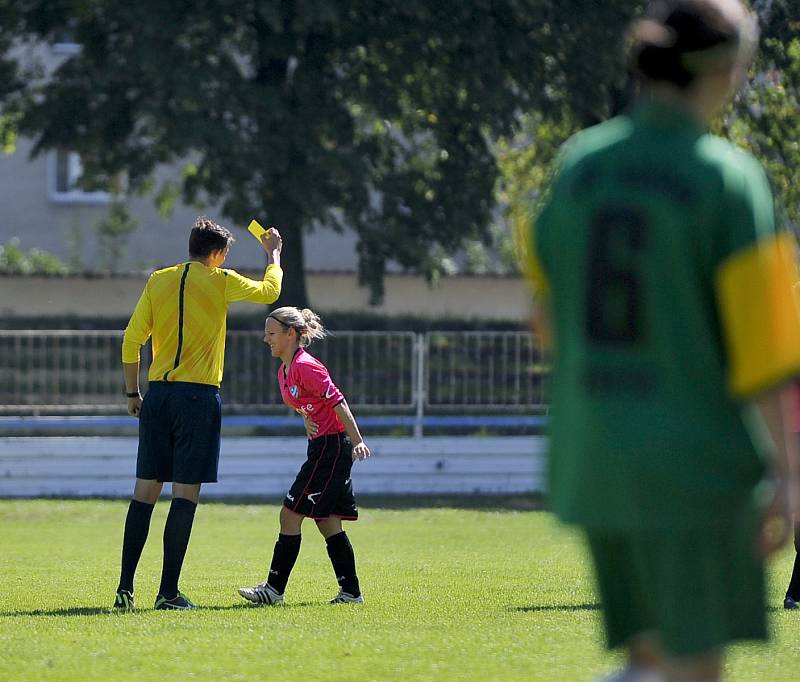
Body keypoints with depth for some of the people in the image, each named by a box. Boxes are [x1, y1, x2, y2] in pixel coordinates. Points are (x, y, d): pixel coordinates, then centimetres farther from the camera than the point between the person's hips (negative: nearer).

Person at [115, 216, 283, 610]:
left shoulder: (158, 281, 8)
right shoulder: (221, 282, -2)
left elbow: (131, 340, 7)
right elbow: (269, 292, 14)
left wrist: (132, 393, 16)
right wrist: (273, 255, 31)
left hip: (158, 394, 4)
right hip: (198, 397, -4)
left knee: (145, 491, 6)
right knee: (186, 494, -3)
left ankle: (125, 588, 3)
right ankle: (168, 592, -7)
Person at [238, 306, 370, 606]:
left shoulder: (305, 367, -15)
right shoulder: (284, 371, 14)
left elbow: (337, 401, -20)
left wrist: (357, 441, -26)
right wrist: (308, 420, 0)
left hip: (331, 447, -10)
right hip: (321, 447, 10)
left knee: (290, 514, -7)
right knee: (327, 521, 10)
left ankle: (274, 589, -5)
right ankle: (351, 591, 12)